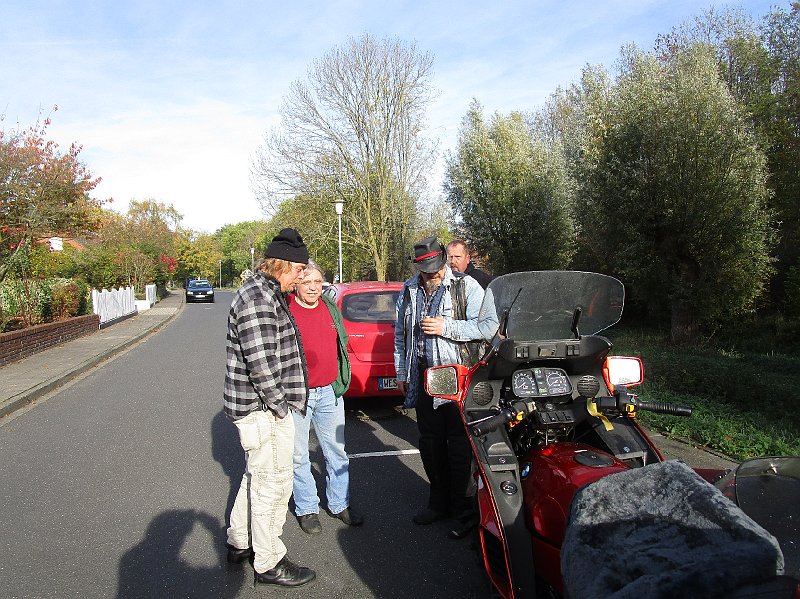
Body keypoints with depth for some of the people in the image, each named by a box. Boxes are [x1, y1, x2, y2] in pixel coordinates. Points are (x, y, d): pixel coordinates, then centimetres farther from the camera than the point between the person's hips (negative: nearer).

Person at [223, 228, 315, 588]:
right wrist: (279, 406, -17)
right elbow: (261, 364, -26)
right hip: (263, 410, -11)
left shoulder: (266, 293, 13)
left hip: (260, 408, 11)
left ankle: (239, 543, 40)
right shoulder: (257, 297, -21)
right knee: (273, 484, 3)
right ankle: (269, 564, 19)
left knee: (256, 476, 24)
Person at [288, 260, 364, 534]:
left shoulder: (330, 308, 8)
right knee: (299, 455, 8)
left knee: (336, 451, 14)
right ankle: (306, 509, 24)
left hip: (329, 392, 5)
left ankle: (340, 504, 30)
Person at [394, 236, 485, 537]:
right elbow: (400, 334, 19)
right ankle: (438, 502, 30)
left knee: (459, 444, -2)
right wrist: (402, 372, 18)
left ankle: (464, 509, 13)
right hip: (424, 376, 6)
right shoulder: (408, 291, 12)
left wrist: (445, 327, -21)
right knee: (430, 441, 14)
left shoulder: (466, 286, -5)